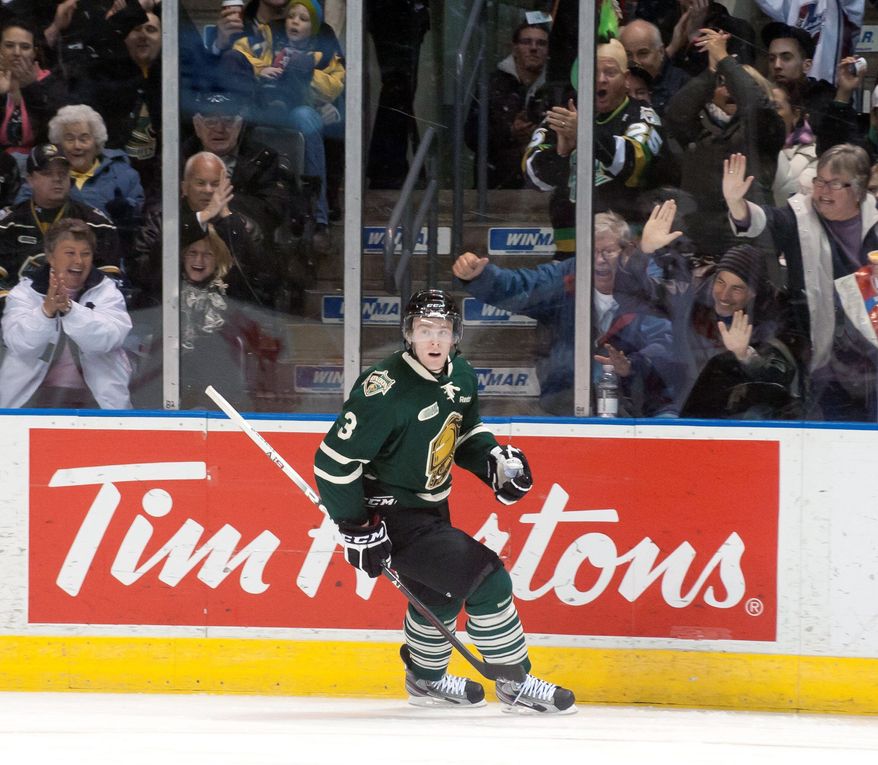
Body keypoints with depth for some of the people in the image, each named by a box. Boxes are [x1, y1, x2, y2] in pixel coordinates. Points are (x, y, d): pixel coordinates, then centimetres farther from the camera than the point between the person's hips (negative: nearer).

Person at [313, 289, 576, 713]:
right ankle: (515, 683, 0)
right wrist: (356, 528, -22)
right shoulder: (386, 390, -27)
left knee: (439, 591, 28)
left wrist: (494, 459, -1)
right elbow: (335, 461, -24)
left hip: (430, 508, 9)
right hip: (393, 514, -9)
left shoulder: (461, 377, -1)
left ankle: (426, 678, 52)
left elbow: (465, 433, 19)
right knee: (487, 581, -14)